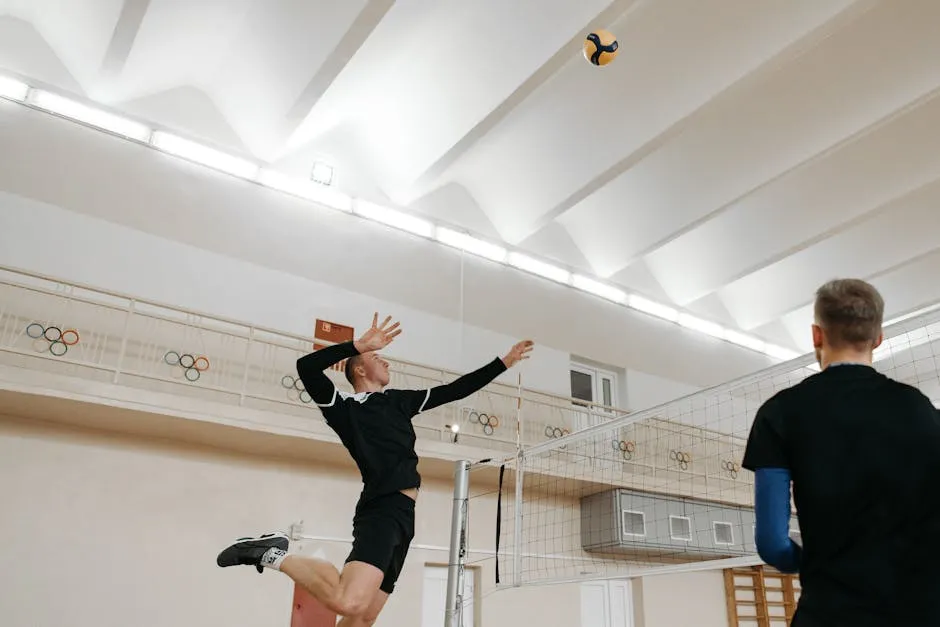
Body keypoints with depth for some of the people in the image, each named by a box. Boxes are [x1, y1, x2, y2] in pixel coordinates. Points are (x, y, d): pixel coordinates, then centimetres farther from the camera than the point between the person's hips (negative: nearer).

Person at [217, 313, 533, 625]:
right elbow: (306, 367, -16)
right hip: (381, 510, -8)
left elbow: (455, 389, 24)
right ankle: (275, 555, -9)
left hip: (402, 515, 8)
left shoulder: (399, 400, 21)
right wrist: (360, 343, -17)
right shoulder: (344, 406, 0)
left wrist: (504, 362, 24)